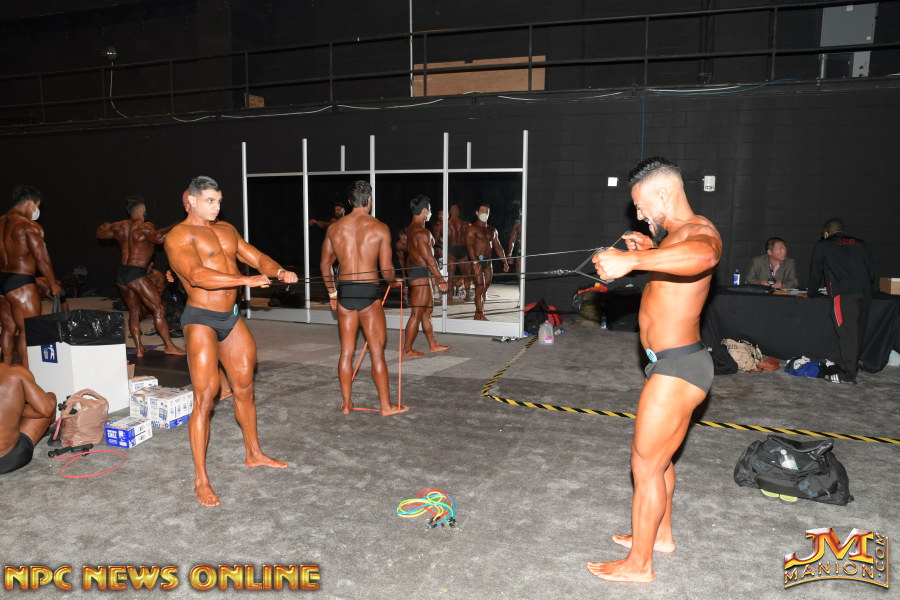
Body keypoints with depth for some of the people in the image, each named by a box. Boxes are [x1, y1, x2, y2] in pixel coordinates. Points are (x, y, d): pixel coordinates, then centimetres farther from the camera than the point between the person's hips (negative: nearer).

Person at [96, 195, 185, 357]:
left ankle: (138, 348, 15)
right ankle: (169, 346, -4)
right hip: (136, 274, -8)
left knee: (134, 311, 16)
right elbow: (158, 237, -30)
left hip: (120, 273, 8)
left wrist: (105, 225, 48)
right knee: (158, 309, -3)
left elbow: (100, 233, 28)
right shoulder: (144, 227, -9)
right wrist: (173, 228, -21)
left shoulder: (120, 226, 11)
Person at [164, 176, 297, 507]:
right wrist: (246, 280, -32)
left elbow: (256, 257, 9)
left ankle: (254, 453, 34)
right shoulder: (179, 236, -9)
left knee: (245, 386, 16)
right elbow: (198, 275, -24)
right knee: (205, 396, -10)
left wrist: (279, 272, -12)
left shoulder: (226, 229, 15)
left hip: (231, 318, 8)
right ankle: (201, 479, 0)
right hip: (201, 319, -7)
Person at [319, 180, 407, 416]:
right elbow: (386, 268, -8)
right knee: (377, 352, 4)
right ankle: (386, 405, 12)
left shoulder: (334, 228, 5)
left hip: (344, 291, 4)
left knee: (346, 351, 12)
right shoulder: (379, 228, -6)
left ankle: (346, 403, 21)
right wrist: (394, 281, 13)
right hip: (369, 292, -4)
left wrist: (332, 292, 22)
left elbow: (325, 264, 11)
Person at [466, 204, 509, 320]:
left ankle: (479, 314, 13)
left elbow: (498, 246, 20)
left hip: (488, 262, 7)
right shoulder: (472, 229, -3)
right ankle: (480, 315, -8)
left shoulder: (492, 230, 19)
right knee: (479, 288, -10)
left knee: (485, 288, 7)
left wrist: (505, 261, 11)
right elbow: (469, 246, -15)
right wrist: (475, 262, -27)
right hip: (477, 261, -7)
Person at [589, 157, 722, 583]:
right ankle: (661, 535, 42)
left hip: (676, 368, -10)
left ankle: (638, 564, 16)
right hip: (678, 364, 11)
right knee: (659, 457, 23)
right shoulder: (679, 232, 12)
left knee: (645, 463, 1)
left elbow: (703, 256, -46)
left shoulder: (698, 230, -19)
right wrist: (651, 251, 20)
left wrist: (632, 260, -49)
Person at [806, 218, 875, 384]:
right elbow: (872, 270, 23)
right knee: (858, 332, 12)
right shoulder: (861, 244, 24)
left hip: (844, 294, -5)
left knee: (847, 333, -7)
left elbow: (815, 272, 18)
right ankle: (852, 367, 20)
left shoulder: (823, 245, 13)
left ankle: (847, 374, -7)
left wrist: (812, 292, 32)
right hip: (865, 293, 5)